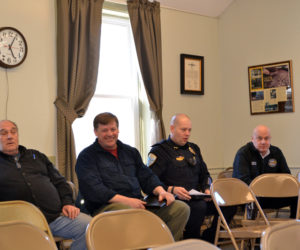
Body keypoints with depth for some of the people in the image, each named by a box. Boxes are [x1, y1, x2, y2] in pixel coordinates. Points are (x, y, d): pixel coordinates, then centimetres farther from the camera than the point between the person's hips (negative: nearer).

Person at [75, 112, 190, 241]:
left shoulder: (130, 152, 24)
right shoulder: (86, 156, 4)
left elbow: (146, 176, 23)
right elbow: (92, 189, -11)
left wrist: (161, 191, -1)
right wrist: (125, 200, -22)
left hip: (138, 203, 6)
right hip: (106, 206, -6)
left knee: (181, 208, -12)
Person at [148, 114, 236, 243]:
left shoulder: (193, 148, 23)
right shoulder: (160, 151, 0)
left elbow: (204, 174, 30)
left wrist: (207, 189, 9)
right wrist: (172, 190, -22)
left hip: (196, 198, 7)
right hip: (174, 200, -7)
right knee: (199, 206, -37)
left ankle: (207, 240, -7)